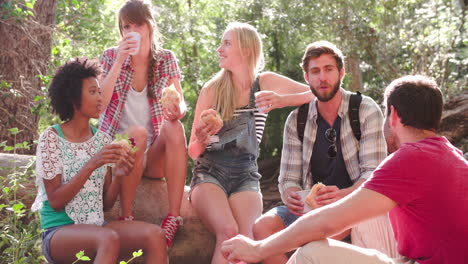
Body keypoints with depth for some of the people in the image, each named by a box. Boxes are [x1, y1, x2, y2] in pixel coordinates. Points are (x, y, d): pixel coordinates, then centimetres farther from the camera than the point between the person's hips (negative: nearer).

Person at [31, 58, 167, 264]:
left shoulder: (102, 139, 10)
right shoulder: (51, 138, -5)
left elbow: (106, 204, 9)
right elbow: (55, 202, -11)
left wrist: (118, 175, -11)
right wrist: (92, 165, -20)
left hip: (96, 227, 5)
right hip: (59, 232, -5)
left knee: (154, 235, -23)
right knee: (109, 238, -37)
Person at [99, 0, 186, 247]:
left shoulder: (166, 59, 3)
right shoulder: (111, 57, -1)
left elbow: (181, 104, -4)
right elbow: (99, 103, -15)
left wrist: (177, 110, -29)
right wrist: (120, 62, -21)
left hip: (155, 152, 2)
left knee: (173, 127, -29)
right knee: (138, 133, -34)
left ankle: (173, 217, -32)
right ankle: (126, 218, -25)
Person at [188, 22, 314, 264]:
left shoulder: (265, 83, 5)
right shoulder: (212, 90, 1)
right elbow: (193, 152, 4)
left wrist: (283, 100, -16)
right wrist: (201, 139, -20)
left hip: (245, 176, 1)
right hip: (209, 173, -1)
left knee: (246, 239, -29)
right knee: (228, 233, -31)